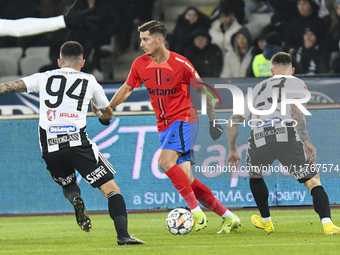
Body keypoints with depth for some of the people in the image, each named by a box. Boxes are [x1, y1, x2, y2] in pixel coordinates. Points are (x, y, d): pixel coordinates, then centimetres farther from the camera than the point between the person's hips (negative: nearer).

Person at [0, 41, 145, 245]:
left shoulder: (43, 78, 16)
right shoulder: (89, 81, 15)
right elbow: (108, 114, 29)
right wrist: (102, 116, 51)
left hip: (50, 149, 2)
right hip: (77, 143, -2)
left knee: (68, 183, 30)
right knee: (111, 188, 3)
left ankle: (75, 198, -6)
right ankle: (123, 234, -16)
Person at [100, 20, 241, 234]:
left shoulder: (180, 63, -12)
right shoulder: (140, 64, 3)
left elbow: (202, 90, -2)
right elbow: (126, 89, 18)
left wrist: (213, 121, -3)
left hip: (183, 120, -6)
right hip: (164, 126, 6)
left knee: (165, 161, -28)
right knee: (186, 179, -2)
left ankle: (197, 211, -24)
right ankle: (229, 217, 7)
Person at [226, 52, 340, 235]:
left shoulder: (257, 88, 34)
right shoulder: (297, 83, 20)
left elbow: (233, 121, 34)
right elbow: (295, 109, -2)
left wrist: (232, 150, 45)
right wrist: (306, 141, -6)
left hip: (259, 139, 3)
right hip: (287, 136, -3)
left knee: (254, 175, 34)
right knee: (313, 182, 3)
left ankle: (266, 221, 42)